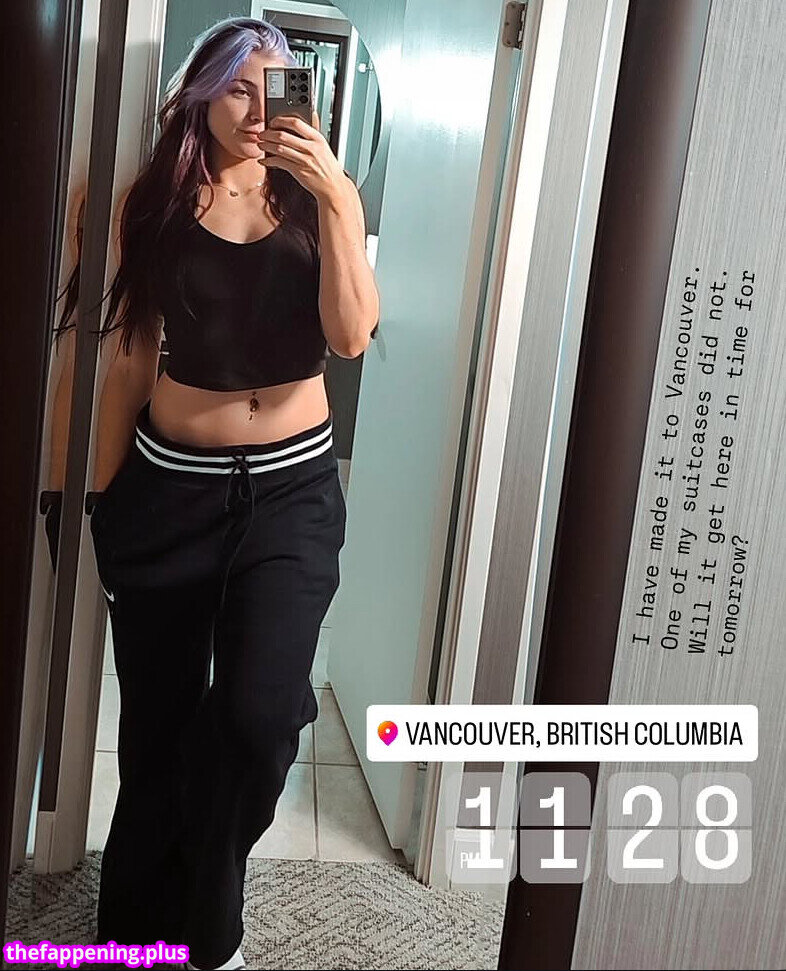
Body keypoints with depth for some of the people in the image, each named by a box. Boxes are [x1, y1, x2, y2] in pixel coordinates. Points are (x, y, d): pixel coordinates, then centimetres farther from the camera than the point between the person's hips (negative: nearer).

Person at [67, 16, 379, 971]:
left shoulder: (324, 196, 3)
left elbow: (352, 335, -12)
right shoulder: (156, 199, 3)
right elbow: (130, 358, 5)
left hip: (292, 486, 0)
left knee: (261, 708, -14)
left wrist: (333, 196, -19)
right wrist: (104, 495, 6)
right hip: (170, 484, 1)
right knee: (157, 717, 9)